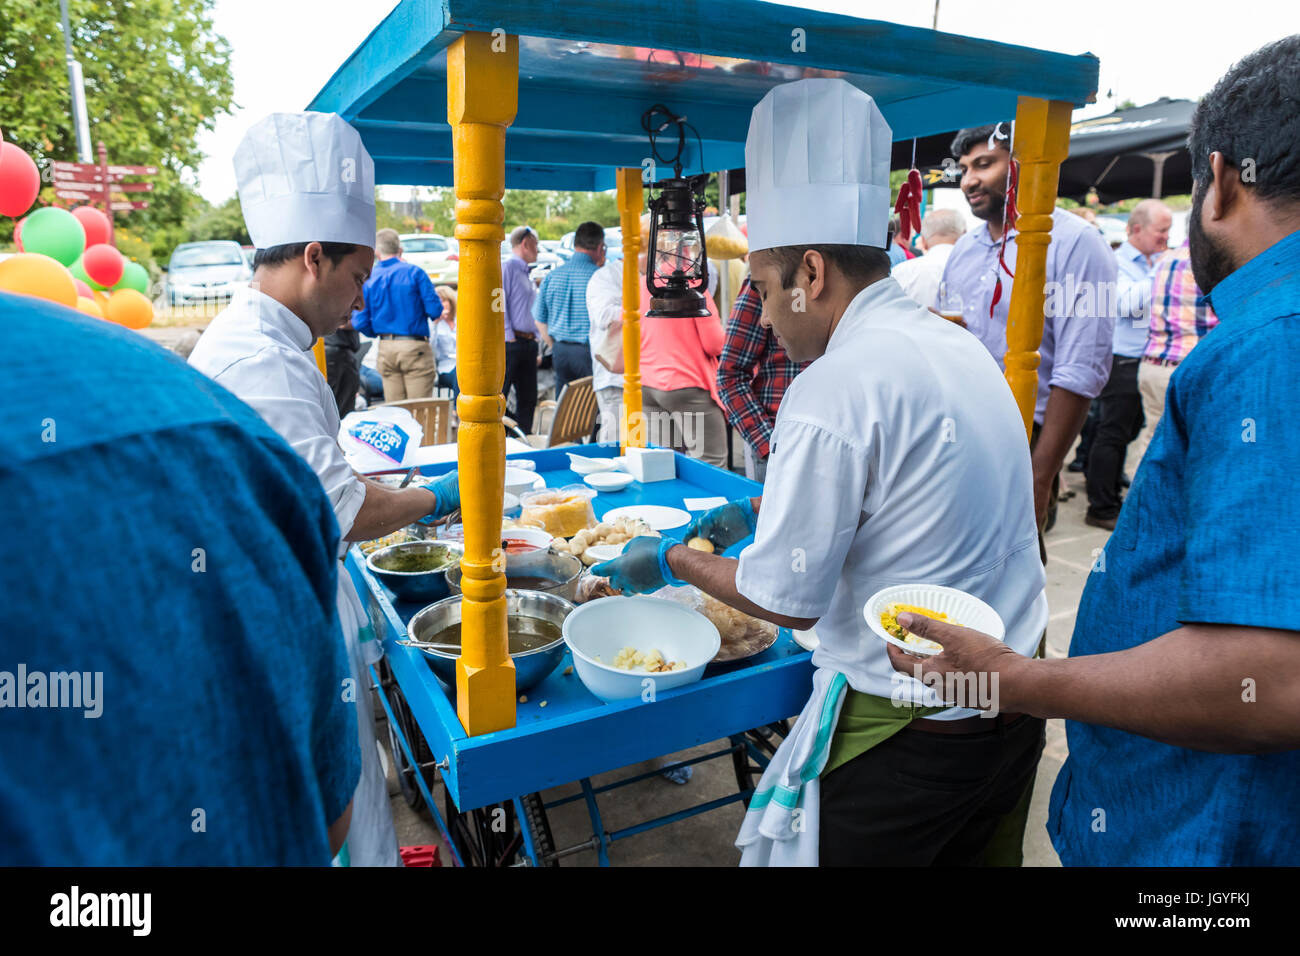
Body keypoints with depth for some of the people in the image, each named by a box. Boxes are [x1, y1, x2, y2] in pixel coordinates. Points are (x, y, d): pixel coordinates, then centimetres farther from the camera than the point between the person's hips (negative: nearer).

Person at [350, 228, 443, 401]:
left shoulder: (368, 280, 4)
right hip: (414, 348, -4)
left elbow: (360, 323, 1)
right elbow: (435, 310, -8)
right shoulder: (415, 272, -4)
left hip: (386, 350, 4)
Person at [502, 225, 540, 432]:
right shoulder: (506, 267, -5)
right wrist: (508, 338, -16)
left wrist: (534, 343, 17)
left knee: (528, 399, 10)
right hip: (510, 343, -9)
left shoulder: (527, 275, 21)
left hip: (528, 343, 9)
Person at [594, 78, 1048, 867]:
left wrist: (672, 560, -2)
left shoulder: (835, 388, -23)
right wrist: (762, 509, 18)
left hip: (906, 735, -8)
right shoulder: (956, 344, 4)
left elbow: (789, 599, -16)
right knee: (970, 852, 25)